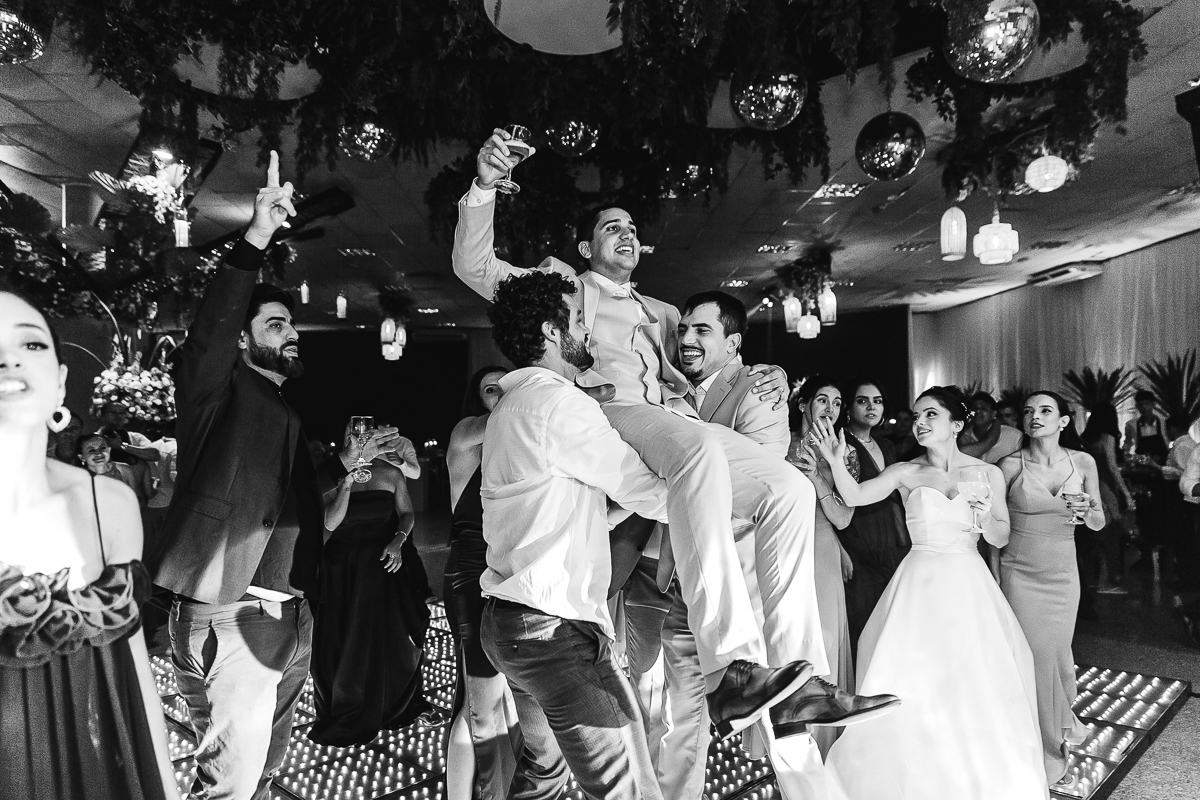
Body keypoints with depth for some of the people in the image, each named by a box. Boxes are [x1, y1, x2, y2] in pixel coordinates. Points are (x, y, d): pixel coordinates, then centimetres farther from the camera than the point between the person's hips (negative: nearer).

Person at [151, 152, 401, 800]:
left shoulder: (286, 411, 17)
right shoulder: (218, 389, -4)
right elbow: (205, 331, -26)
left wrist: (347, 460, 20)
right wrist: (256, 239, -36)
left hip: (291, 615, 8)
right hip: (230, 619, -8)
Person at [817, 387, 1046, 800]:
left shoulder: (987, 473, 2)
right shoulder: (906, 472, -1)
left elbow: (1001, 538, 8)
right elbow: (855, 495, -14)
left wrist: (985, 517, -13)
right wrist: (837, 463, -31)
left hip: (968, 585, 1)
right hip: (919, 585, -1)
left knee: (975, 688, 6)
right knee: (910, 687, 2)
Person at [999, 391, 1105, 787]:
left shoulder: (1083, 462, -1)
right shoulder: (1011, 465, -11)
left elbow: (1099, 523, 6)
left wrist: (1086, 510, -16)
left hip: (1064, 573, 3)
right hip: (1021, 573, -2)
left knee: (1060, 653, 13)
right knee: (1035, 658, 1)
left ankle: (1063, 722, 44)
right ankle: (1047, 758, 20)